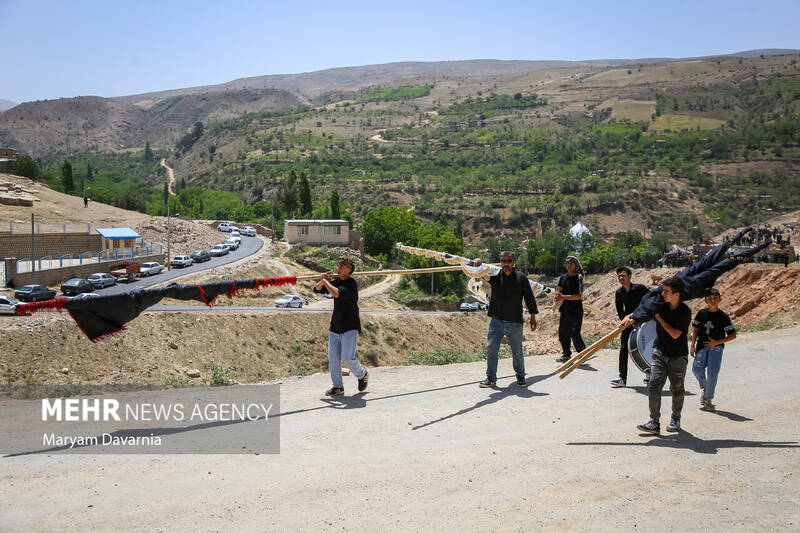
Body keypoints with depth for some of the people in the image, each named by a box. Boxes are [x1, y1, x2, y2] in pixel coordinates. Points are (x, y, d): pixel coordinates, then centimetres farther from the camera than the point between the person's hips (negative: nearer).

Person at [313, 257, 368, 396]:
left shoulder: (351, 284, -15)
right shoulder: (335, 282, 9)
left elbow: (337, 293, -31)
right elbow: (317, 289, 15)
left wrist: (325, 281, -16)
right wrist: (323, 281, -5)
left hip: (350, 327, -7)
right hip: (335, 327, 7)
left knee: (347, 357, -13)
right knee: (333, 358, 4)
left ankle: (362, 375, 16)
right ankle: (337, 387, 15)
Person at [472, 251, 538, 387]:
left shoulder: (521, 277, 0)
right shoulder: (495, 275, 3)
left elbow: (529, 297, 5)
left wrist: (533, 317, 5)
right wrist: (478, 263, -28)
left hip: (515, 322, -1)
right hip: (497, 320, 1)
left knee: (517, 351, 10)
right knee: (491, 348, -2)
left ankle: (520, 376, 28)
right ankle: (491, 378, 8)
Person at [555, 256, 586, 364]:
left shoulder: (578, 278, -8)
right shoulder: (563, 277, 12)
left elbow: (579, 296, -14)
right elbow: (559, 292, 11)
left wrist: (564, 297, -18)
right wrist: (559, 297, -12)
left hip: (576, 311, -6)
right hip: (565, 310, 6)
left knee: (575, 335, -5)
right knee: (562, 333, 7)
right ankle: (566, 354, 20)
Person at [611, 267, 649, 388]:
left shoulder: (639, 288, -11)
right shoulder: (618, 293, -1)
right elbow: (620, 311, 3)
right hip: (628, 323, 3)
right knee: (623, 349, -7)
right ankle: (622, 378, -5)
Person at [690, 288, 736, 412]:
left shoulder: (723, 317, -1)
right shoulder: (702, 313, 6)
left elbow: (733, 335, 1)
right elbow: (695, 329, 13)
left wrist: (717, 342, -10)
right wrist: (693, 345, 5)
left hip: (716, 347, -2)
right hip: (702, 346, 2)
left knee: (712, 372, -11)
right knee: (697, 369, -15)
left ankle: (708, 400, 2)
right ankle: (704, 388, 16)